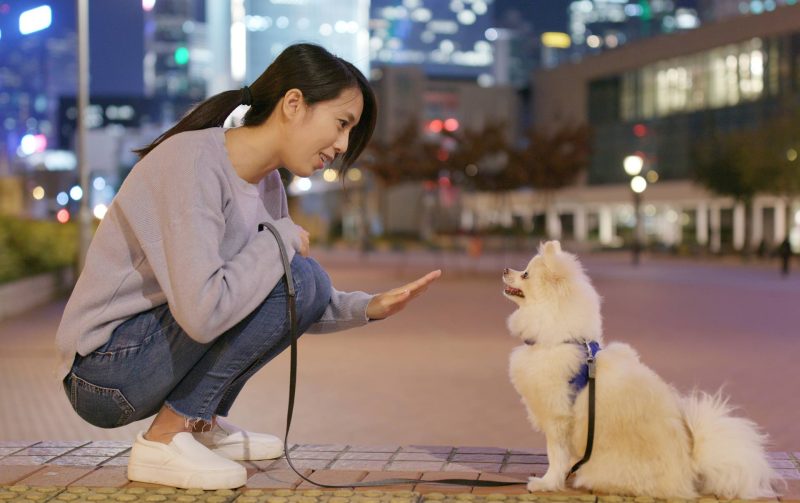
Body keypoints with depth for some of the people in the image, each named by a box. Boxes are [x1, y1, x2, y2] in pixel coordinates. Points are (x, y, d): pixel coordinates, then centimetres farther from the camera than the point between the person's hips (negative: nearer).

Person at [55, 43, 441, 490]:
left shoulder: (267, 182, 5)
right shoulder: (194, 161, -23)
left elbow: (297, 307, 11)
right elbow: (202, 313, -33)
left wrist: (368, 308, -6)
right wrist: (280, 238, -19)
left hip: (157, 346, 9)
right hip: (104, 368, -9)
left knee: (309, 285, 3)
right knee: (290, 277, -20)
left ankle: (202, 423, 7)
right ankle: (165, 440, -12)